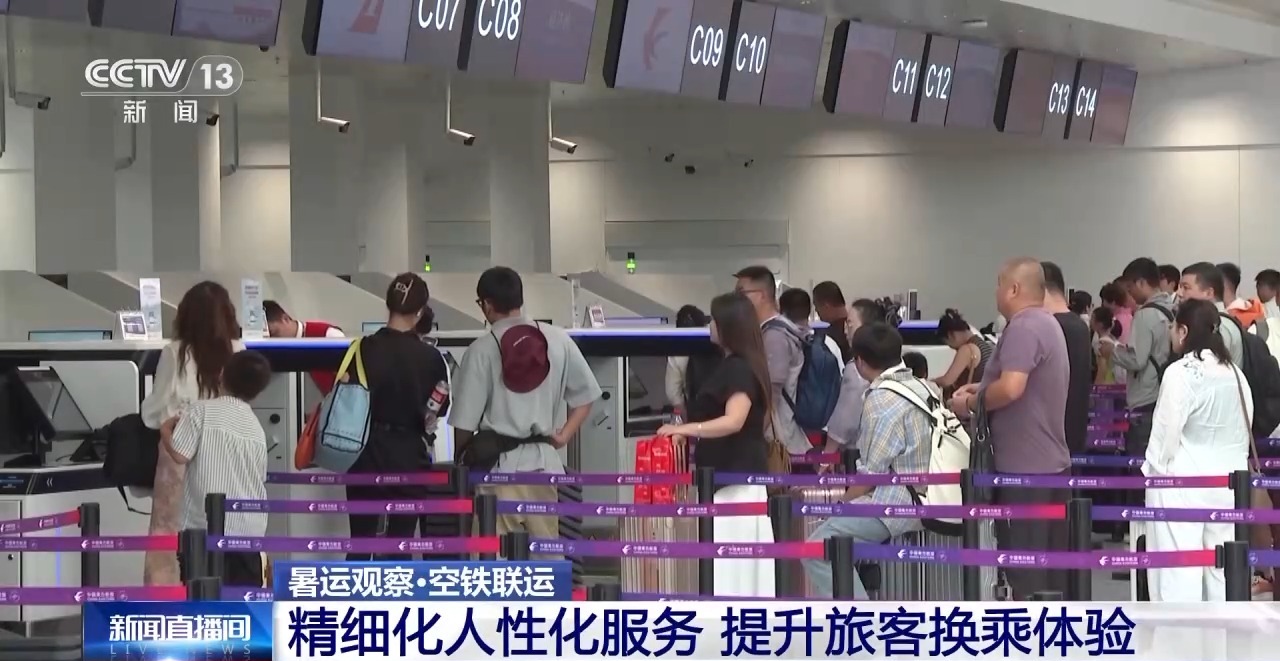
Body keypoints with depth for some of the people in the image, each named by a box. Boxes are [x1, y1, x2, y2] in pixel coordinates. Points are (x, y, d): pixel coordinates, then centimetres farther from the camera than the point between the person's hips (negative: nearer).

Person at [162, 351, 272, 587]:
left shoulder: (203, 410, -4)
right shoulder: (257, 428, 14)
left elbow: (180, 455, -11)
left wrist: (166, 432, 8)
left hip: (206, 527, -5)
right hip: (249, 531, 5)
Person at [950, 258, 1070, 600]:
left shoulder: (1024, 328, -16)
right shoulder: (1047, 324, 18)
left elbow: (1011, 388, -27)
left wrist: (972, 402, -11)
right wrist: (982, 389, 16)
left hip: (1025, 466, -10)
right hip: (1050, 462, 10)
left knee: (1025, 571, -6)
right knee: (1051, 566, 12)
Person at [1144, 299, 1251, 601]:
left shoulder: (1180, 372, -13)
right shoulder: (1235, 374, 7)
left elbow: (1167, 431, -12)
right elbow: (1245, 431, 12)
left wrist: (1156, 467, 2)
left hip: (1183, 481, -6)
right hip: (1227, 481, 6)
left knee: (1179, 567, -5)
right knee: (1223, 565, 10)